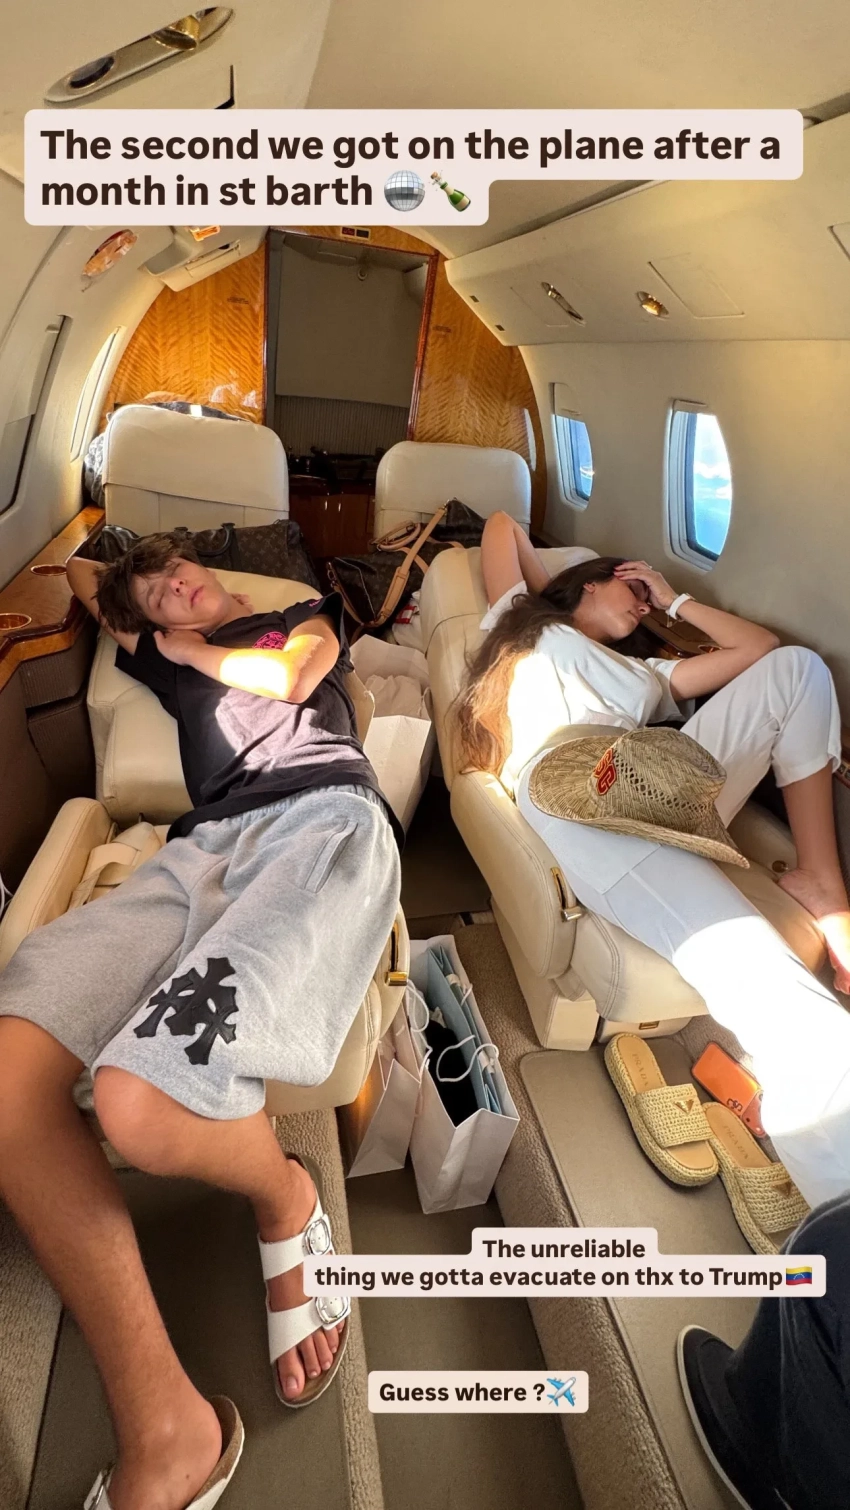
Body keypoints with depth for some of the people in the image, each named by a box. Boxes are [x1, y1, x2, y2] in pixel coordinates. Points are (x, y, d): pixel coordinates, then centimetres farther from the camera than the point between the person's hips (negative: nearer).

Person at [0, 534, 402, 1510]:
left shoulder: (308, 616, 33)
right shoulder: (167, 660, 40)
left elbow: (286, 675, 9)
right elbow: (81, 576, 58)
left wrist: (193, 649, 22)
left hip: (322, 817, -4)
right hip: (204, 847, 5)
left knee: (142, 1097, -32)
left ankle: (285, 1202, 2)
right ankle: (160, 1428, -16)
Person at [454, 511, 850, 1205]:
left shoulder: (642, 673, 40)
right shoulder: (526, 623, 31)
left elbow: (759, 648, 37)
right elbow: (501, 523, 39)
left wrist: (676, 598, 43)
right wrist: (545, 585, 45)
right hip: (572, 795, -7)